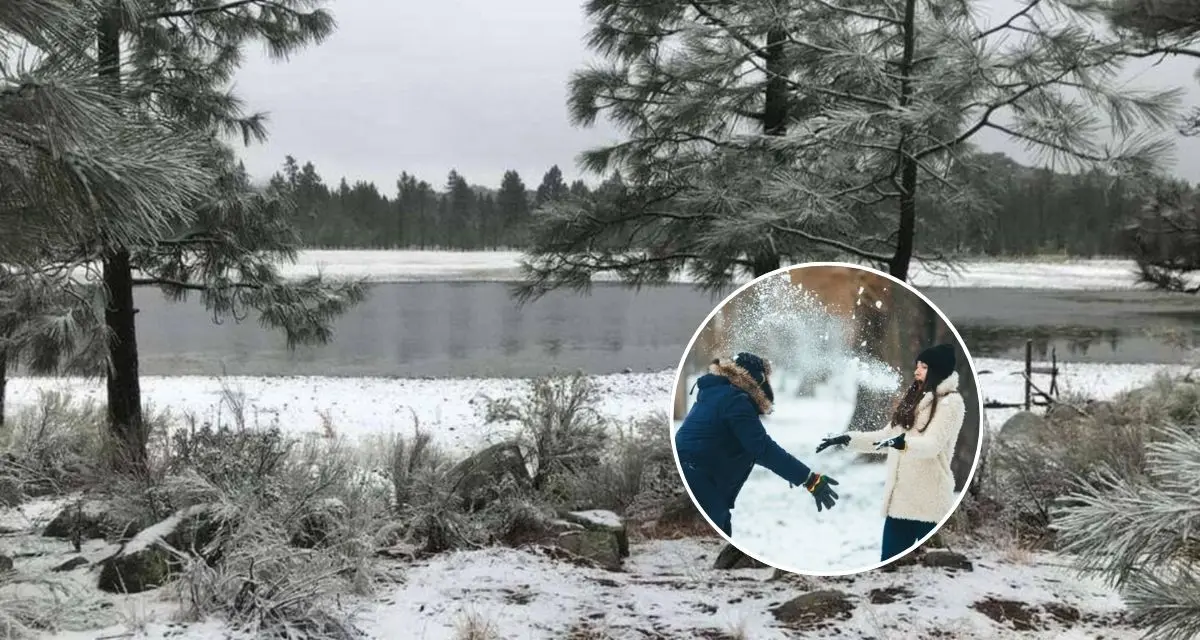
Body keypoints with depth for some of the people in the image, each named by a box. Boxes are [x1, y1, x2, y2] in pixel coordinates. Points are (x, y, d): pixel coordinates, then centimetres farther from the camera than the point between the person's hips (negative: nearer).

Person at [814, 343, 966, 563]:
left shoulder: (950, 402, -7)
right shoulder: (914, 401, 18)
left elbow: (932, 445, -21)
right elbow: (885, 437, 22)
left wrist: (904, 443, -40)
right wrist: (847, 439, 14)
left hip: (930, 501, -7)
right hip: (900, 497, 8)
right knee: (889, 561, 9)